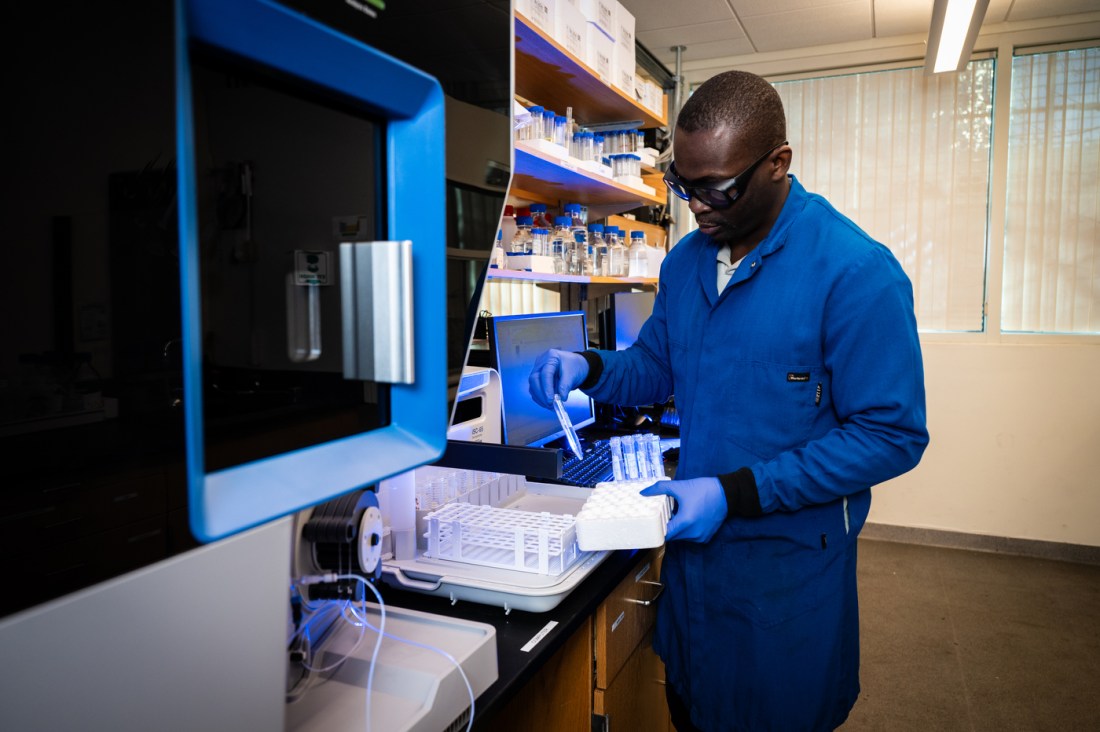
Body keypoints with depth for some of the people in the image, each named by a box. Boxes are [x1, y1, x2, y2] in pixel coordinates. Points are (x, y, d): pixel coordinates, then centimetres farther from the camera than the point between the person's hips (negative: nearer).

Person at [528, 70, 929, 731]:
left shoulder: (856, 272, -20)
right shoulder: (685, 261, 2)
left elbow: (892, 434, -19)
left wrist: (735, 493, -25)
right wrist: (588, 369, -11)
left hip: (789, 564, -5)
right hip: (691, 539, 6)